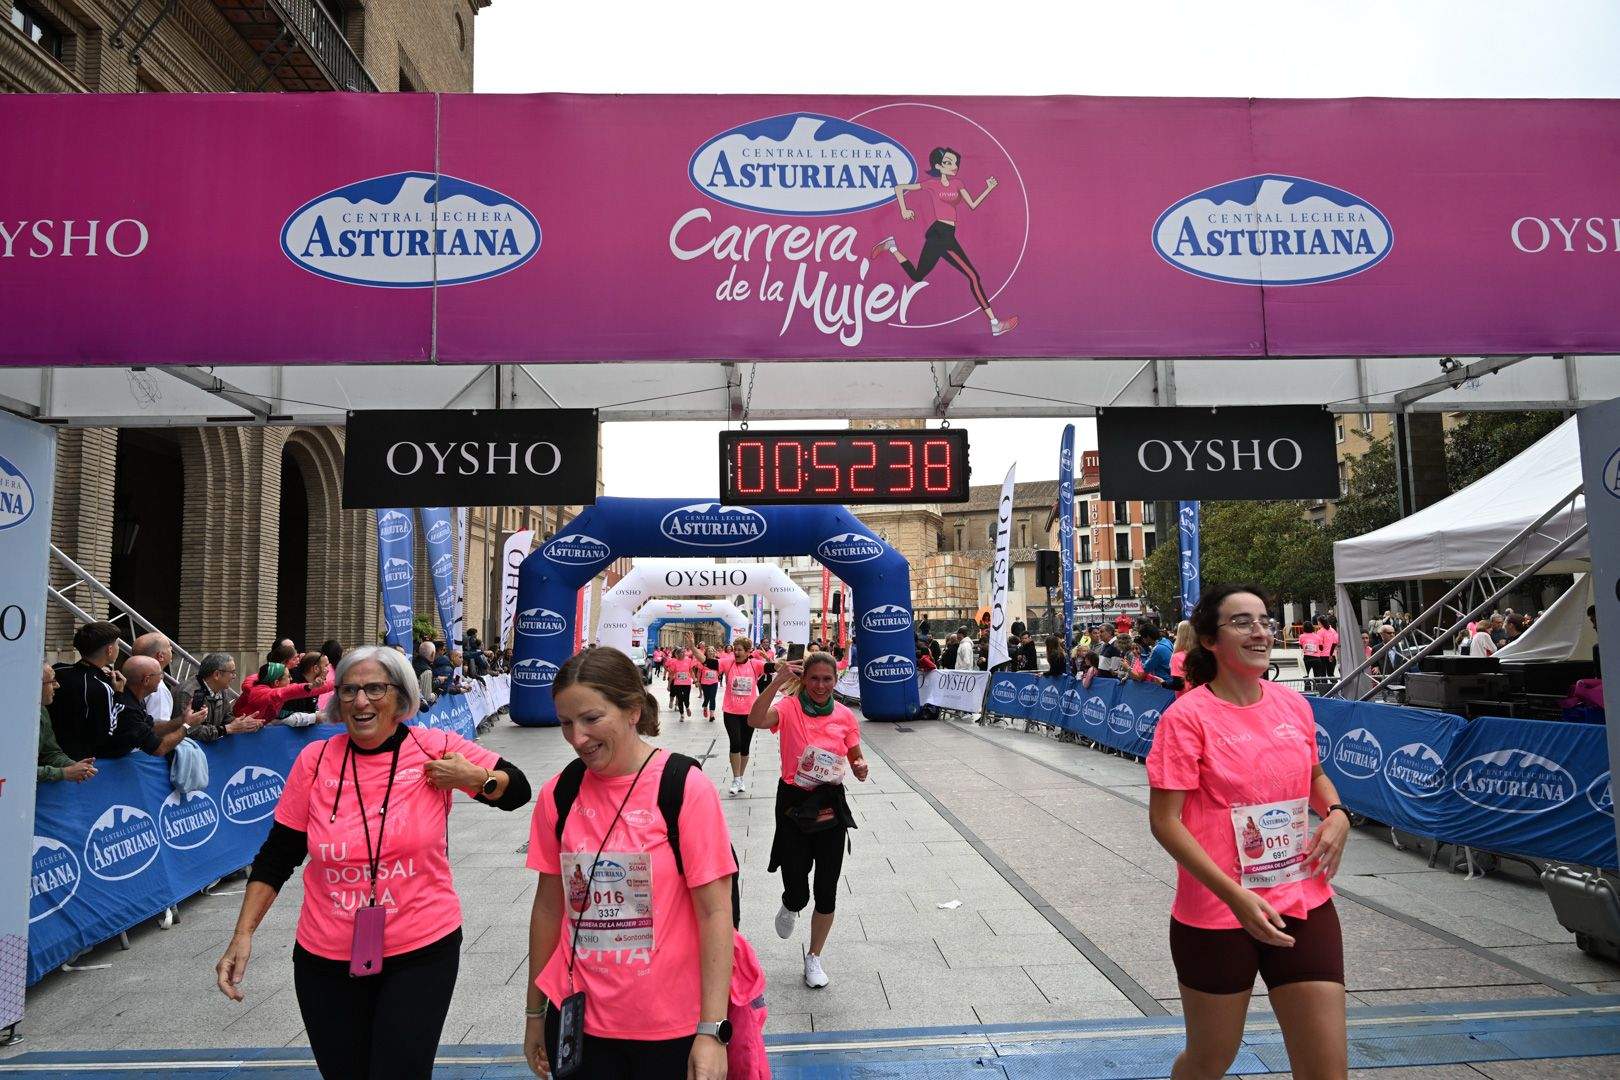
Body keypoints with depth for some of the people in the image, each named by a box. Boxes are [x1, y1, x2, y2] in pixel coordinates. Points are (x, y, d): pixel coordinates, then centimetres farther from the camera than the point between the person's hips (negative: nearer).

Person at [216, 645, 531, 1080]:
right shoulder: (315, 760, -3)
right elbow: (275, 859, 5)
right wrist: (243, 934, -2)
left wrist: (475, 779, -15)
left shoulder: (437, 749, -7)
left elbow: (517, 789, 3)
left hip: (421, 952, -2)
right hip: (325, 959, 3)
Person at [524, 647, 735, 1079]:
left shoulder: (685, 787, -15)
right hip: (578, 1019, 3)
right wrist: (535, 1012, 11)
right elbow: (549, 905, 6)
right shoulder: (557, 794, -2)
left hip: (671, 1026, -3)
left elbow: (715, 912, -14)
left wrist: (712, 1030, -16)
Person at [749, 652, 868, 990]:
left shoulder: (845, 716, -1)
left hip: (830, 805, 3)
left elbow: (856, 757, 9)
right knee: (797, 893, 0)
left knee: (826, 891, 8)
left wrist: (860, 767, -14)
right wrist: (778, 681, -38)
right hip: (793, 803, -2)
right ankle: (790, 906, 40)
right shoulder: (789, 708, -11)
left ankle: (814, 957, 31)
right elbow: (755, 720, -31)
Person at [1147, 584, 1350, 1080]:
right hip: (1216, 915, -4)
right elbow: (1164, 821, -15)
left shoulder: (1293, 704, 3)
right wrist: (1235, 896, -22)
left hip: (1304, 905, 5)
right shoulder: (1186, 716, -14)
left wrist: (1336, 813, 0)